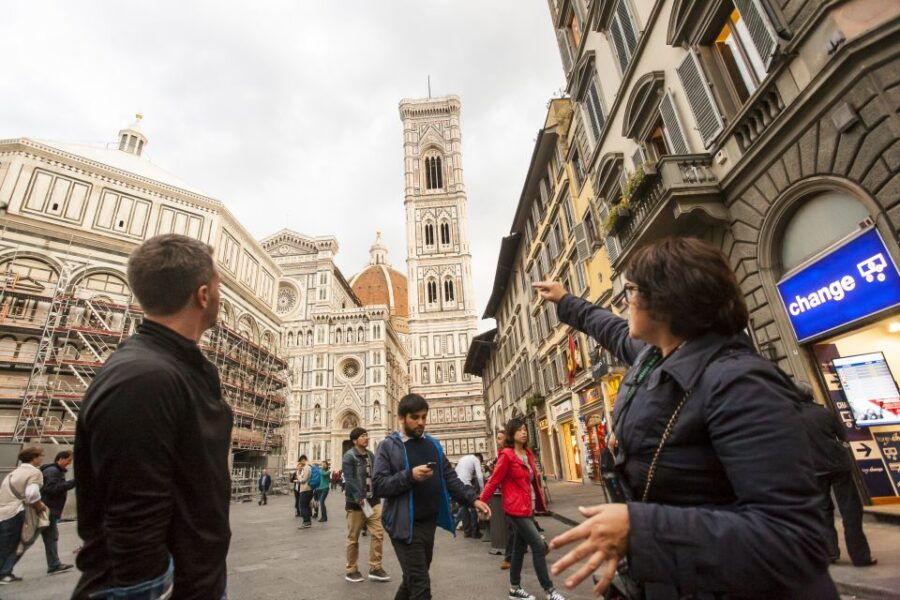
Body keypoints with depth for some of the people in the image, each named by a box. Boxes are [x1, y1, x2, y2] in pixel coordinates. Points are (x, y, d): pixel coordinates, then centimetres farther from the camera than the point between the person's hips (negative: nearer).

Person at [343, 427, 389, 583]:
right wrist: (359, 498, -25)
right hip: (356, 502, -6)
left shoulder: (371, 455, 10)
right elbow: (349, 479, -19)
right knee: (353, 538, 7)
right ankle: (351, 570, 23)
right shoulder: (349, 456, -12)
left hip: (373, 501, 6)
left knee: (378, 534, 3)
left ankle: (375, 568, 15)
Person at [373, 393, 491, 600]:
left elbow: (449, 477, 9)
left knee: (413, 579, 20)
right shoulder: (388, 446, -8)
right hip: (405, 526, -6)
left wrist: (472, 499, -5)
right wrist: (409, 475, -25)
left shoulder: (433, 444, 9)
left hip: (429, 524, 6)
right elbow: (377, 486, -13)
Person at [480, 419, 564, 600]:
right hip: (516, 509, -8)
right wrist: (481, 503, -12)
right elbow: (494, 481, -15)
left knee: (520, 547, 17)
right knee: (539, 546, -6)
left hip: (528, 508, 8)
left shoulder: (528, 453, 7)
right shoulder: (507, 455, -16)